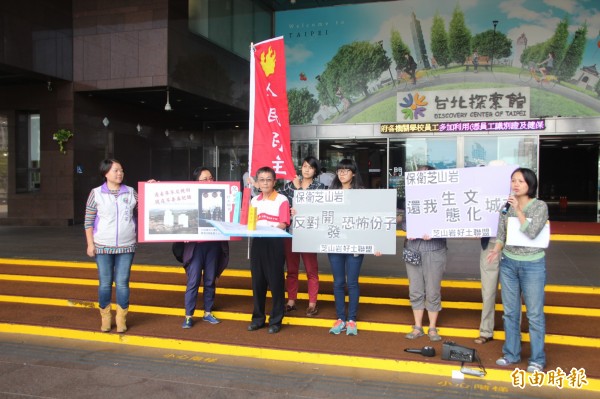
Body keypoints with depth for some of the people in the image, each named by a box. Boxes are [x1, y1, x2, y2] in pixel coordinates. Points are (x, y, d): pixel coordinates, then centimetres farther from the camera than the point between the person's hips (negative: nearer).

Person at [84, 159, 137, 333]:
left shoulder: (131, 193, 5)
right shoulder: (96, 193, 0)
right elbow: (88, 221, 1)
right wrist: (90, 244, -4)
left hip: (126, 246, 1)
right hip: (103, 246, -1)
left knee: (122, 284, 3)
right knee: (105, 284, 7)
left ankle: (121, 320, 17)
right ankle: (105, 319, 22)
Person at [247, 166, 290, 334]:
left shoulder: (282, 200, -5)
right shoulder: (254, 201, 12)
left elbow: (283, 224, -12)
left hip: (274, 243, -5)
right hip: (257, 243, 5)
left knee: (276, 282, 1)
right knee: (257, 281, 10)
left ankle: (276, 320, 11)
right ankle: (258, 318, 22)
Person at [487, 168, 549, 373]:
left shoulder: (540, 206, -7)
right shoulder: (506, 206, 4)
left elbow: (531, 232, -19)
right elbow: (501, 233, 7)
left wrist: (518, 209, -20)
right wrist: (496, 249, -11)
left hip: (532, 265, -4)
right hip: (508, 263, 4)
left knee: (535, 314, 1)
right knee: (510, 312, 11)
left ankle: (537, 359, 14)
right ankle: (511, 354, 24)